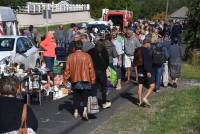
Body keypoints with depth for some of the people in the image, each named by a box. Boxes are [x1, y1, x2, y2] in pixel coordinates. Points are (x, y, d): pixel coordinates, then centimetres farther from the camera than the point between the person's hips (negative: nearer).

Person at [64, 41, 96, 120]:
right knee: (85, 95, 6)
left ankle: (76, 111, 18)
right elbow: (91, 68, -4)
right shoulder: (87, 56, -5)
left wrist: (65, 79, 9)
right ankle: (85, 110, -11)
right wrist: (93, 79, 3)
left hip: (75, 79, 1)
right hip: (85, 79, -1)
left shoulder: (70, 57, -3)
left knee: (76, 95, 13)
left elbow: (67, 69, 0)